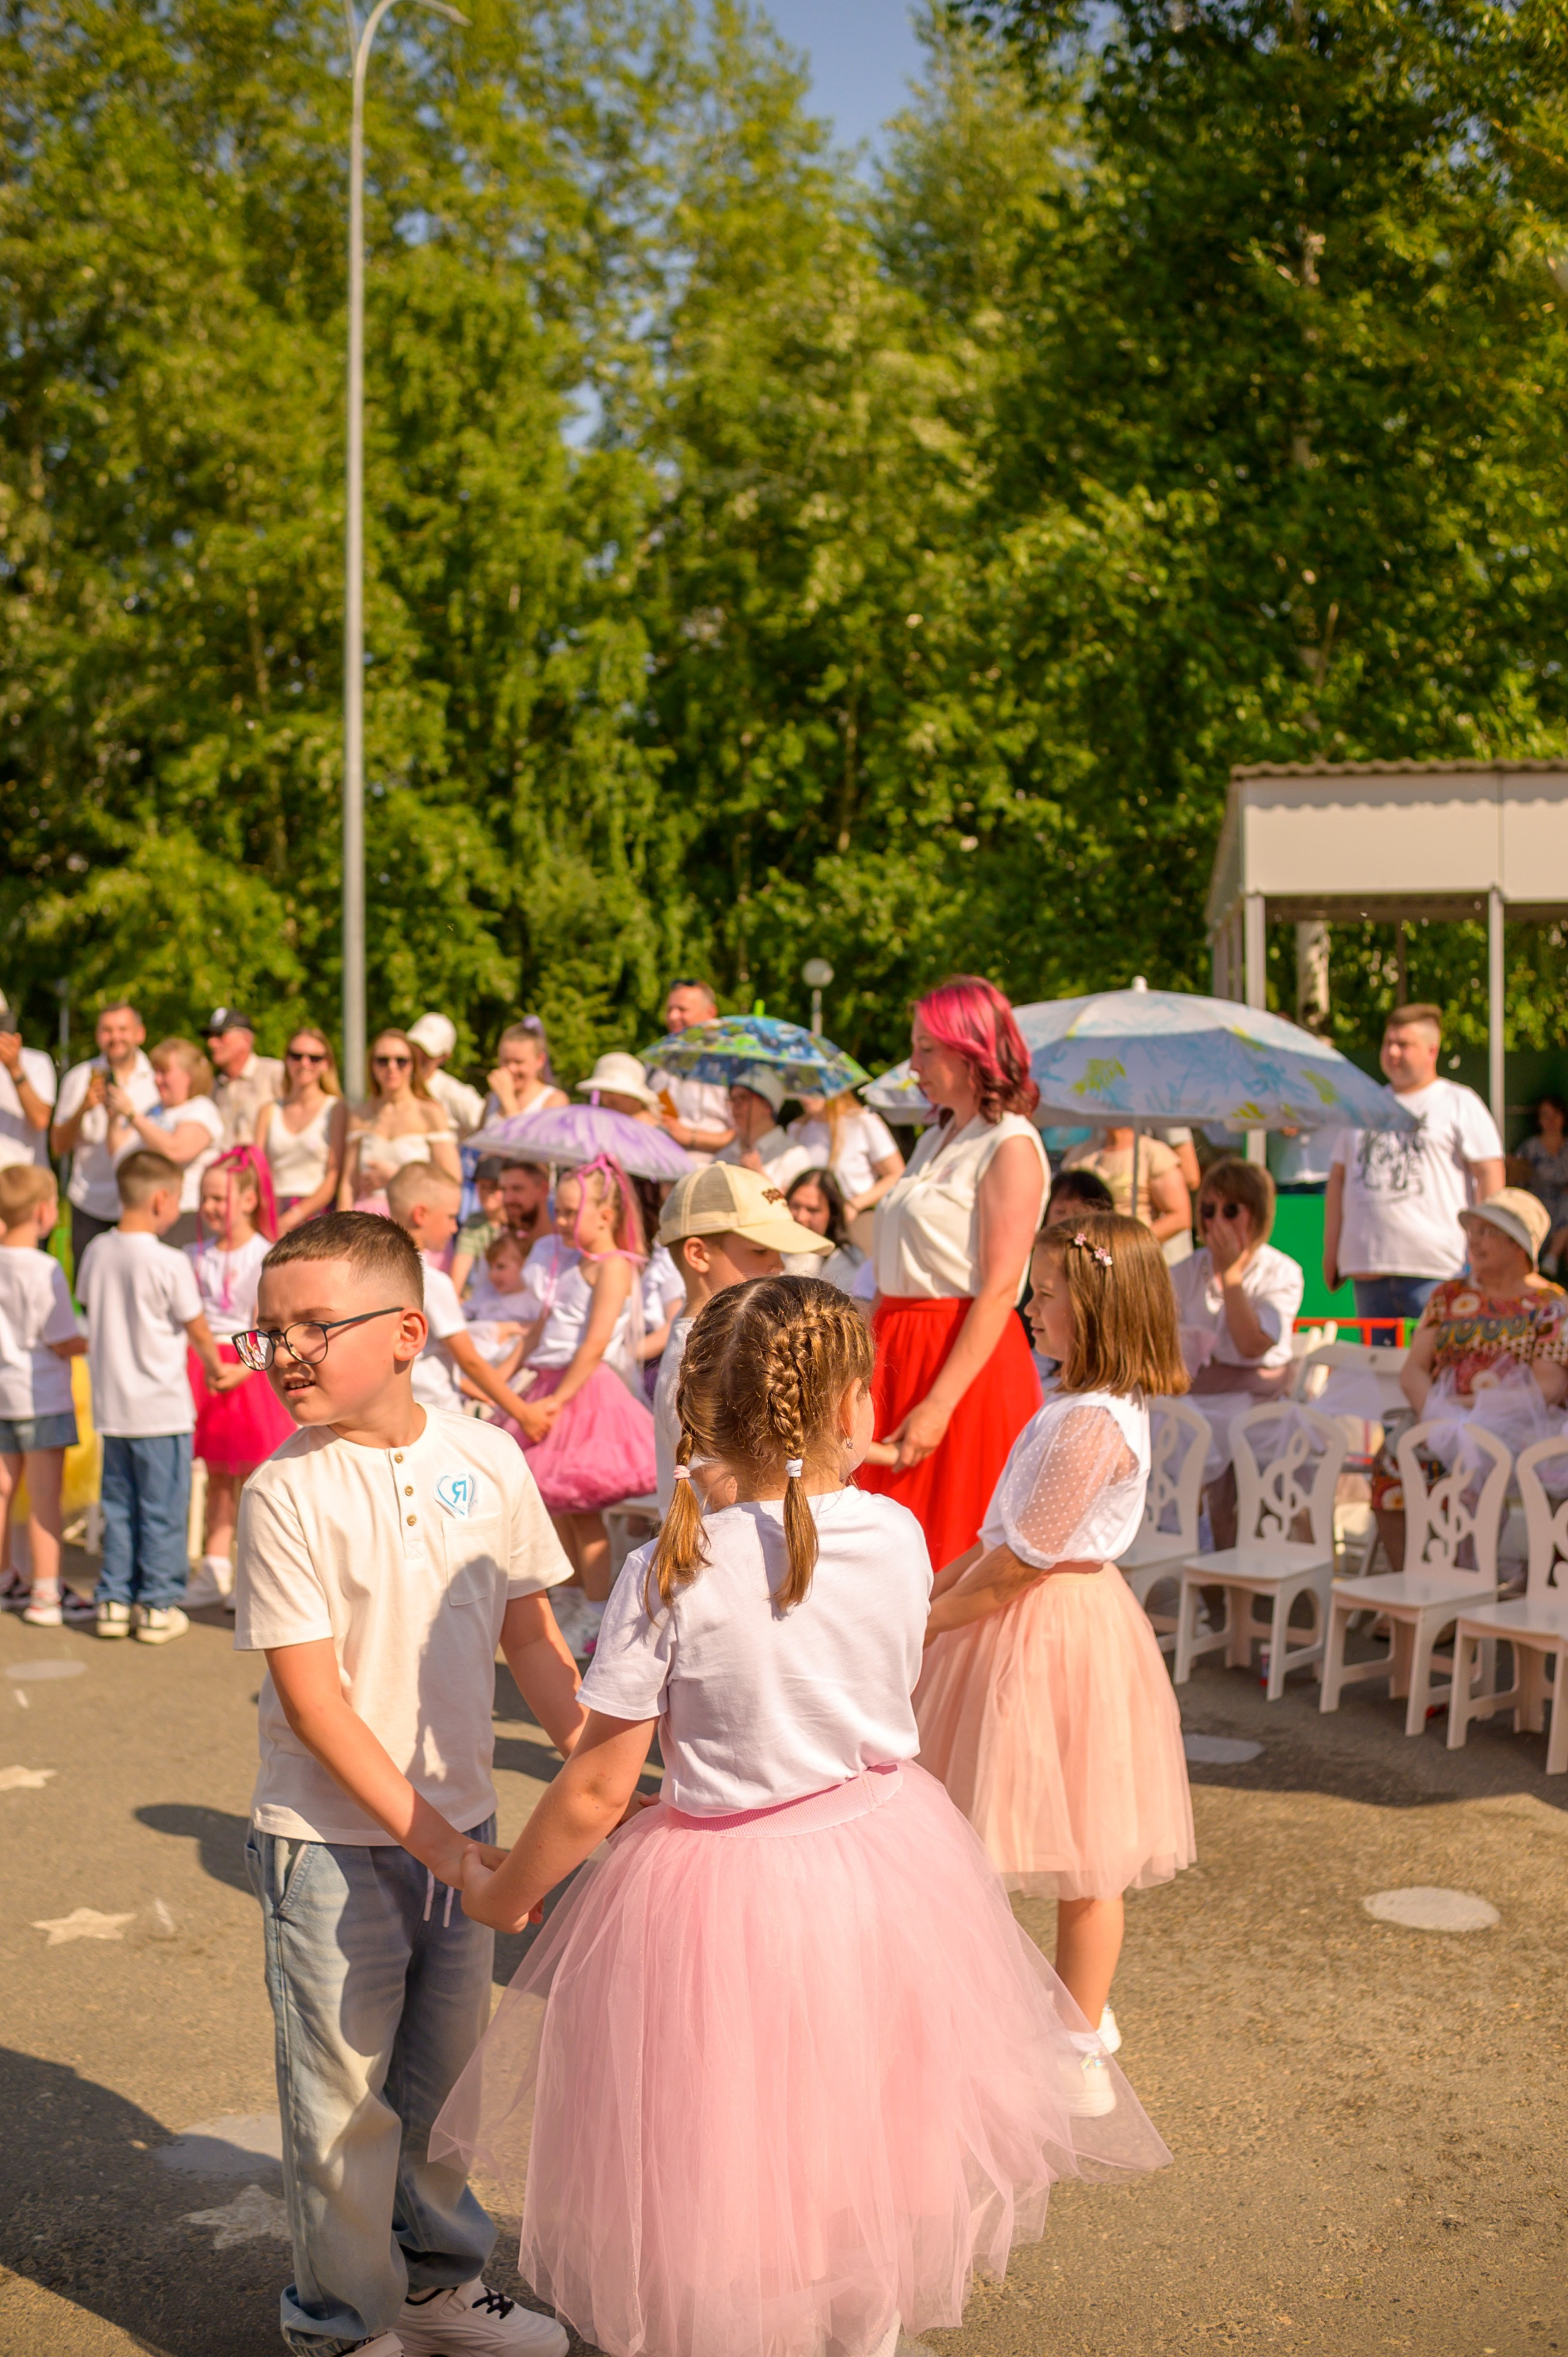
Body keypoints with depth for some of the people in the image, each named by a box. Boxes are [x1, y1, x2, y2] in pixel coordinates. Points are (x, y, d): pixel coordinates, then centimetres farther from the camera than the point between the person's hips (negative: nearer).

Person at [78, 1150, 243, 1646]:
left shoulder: (97, 1251, 0)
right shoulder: (170, 1263, -16)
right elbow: (198, 1330, -6)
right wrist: (215, 1368, 14)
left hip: (111, 1405, 6)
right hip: (161, 1408, -5)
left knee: (118, 1506, 15)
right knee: (163, 1511, 5)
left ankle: (115, 1601, 19)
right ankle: (158, 1605, 10)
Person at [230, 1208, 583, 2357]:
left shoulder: (486, 1460, -5)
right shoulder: (285, 1493, -15)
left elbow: (530, 1637, 7)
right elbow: (313, 1702, -17)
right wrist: (433, 1840, -19)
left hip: (459, 1825, 4)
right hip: (332, 1841, -4)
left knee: (448, 2070, 19)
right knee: (345, 2090, 8)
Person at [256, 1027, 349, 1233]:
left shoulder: (336, 1110, 5)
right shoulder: (269, 1111, 17)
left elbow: (334, 1178, -1)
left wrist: (292, 1218, -8)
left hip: (317, 1214, -2)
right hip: (275, 1212, 2)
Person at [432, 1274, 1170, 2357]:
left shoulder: (672, 1573, -19)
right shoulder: (898, 1535, -9)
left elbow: (598, 1792, -14)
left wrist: (504, 1892, 2)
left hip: (720, 1894, -4)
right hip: (886, 1859, 4)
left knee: (733, 2195, 15)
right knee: (874, 2161, 25)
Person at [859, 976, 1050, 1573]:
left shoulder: (1011, 1146, -9)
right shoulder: (936, 1140, 16)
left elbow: (999, 1289, -16)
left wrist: (939, 1405, -21)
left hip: (971, 1364, -8)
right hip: (898, 1354, 8)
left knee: (956, 1562, -3)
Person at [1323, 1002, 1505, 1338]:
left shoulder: (1460, 1103, 5)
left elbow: (1489, 1175, -2)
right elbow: (1338, 1177, 20)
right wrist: (1331, 1252, 13)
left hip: (1435, 1271, -5)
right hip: (1367, 1267, 5)